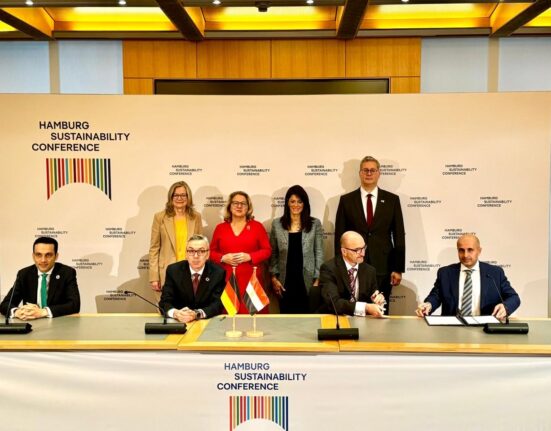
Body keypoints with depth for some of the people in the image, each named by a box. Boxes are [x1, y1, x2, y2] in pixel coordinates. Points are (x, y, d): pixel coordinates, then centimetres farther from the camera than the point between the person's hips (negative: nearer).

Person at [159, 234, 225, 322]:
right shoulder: (173, 270, -3)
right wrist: (175, 313, -29)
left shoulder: (218, 273, -5)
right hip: (179, 322, 1)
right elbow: (165, 302, -7)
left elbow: (217, 304, -11)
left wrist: (196, 314, -29)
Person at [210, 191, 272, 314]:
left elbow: (267, 250, 4)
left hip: (250, 279, -1)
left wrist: (249, 257, -12)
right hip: (226, 280, 1)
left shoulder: (257, 226, 6)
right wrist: (223, 258, -8)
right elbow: (212, 251, 12)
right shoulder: (220, 228, 11)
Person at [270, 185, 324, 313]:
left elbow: (319, 253, 2)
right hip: (285, 282, 1)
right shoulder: (277, 224, 5)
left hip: (308, 281, -1)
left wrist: (317, 280, -4)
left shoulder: (315, 224, 2)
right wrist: (274, 277, 0)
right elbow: (273, 253, 8)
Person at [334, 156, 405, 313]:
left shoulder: (392, 200, 5)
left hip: (383, 267, 0)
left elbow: (399, 235, 4)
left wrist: (398, 269, -1)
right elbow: (339, 235, 4)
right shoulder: (346, 200, 4)